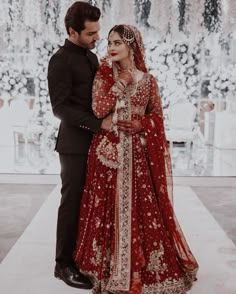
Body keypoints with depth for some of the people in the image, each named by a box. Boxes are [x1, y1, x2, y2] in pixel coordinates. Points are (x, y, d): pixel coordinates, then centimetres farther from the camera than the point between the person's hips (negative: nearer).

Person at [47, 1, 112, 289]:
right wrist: (99, 123, -20)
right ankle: (64, 264, 15)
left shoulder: (91, 57, 14)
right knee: (72, 202, 1)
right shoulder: (61, 61, -11)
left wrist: (108, 120, 3)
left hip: (95, 141, 7)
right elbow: (60, 107, -17)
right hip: (75, 143, -7)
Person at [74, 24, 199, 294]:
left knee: (143, 207, 1)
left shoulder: (147, 79, 4)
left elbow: (157, 115, 8)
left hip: (137, 152, 0)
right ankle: (110, 267, 20)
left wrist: (141, 124, -10)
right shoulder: (103, 75, 3)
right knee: (109, 208, 4)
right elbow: (98, 110, -10)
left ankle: (149, 267, 18)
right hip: (108, 151, 0)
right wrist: (121, 83, -10)